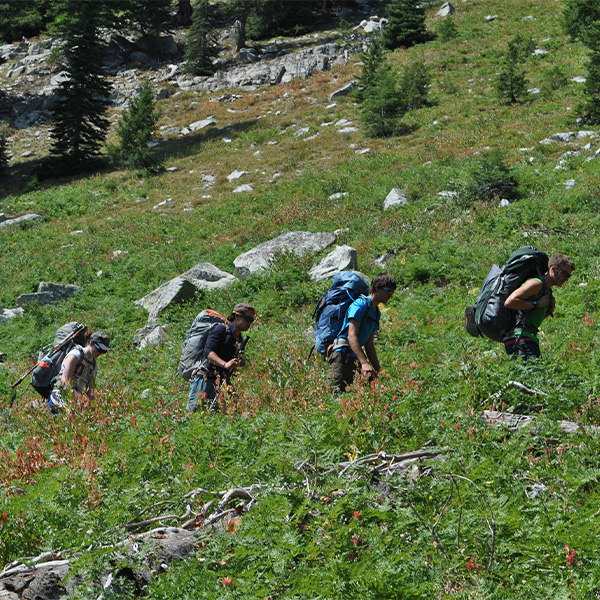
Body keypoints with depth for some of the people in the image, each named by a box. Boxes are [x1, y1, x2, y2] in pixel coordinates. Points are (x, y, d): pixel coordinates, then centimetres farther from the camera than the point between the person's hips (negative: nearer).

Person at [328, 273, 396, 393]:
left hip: (355, 358, 9)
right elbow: (351, 336, -19)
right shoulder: (361, 304, -9)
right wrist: (364, 363, -28)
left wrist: (379, 371, 13)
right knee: (337, 392, -15)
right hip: (342, 355, -9)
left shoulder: (376, 313, 20)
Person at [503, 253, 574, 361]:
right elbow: (509, 302, -18)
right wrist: (537, 304, -12)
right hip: (519, 337, -10)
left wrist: (549, 311, 13)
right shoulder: (536, 284, -7)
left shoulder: (547, 291, 24)